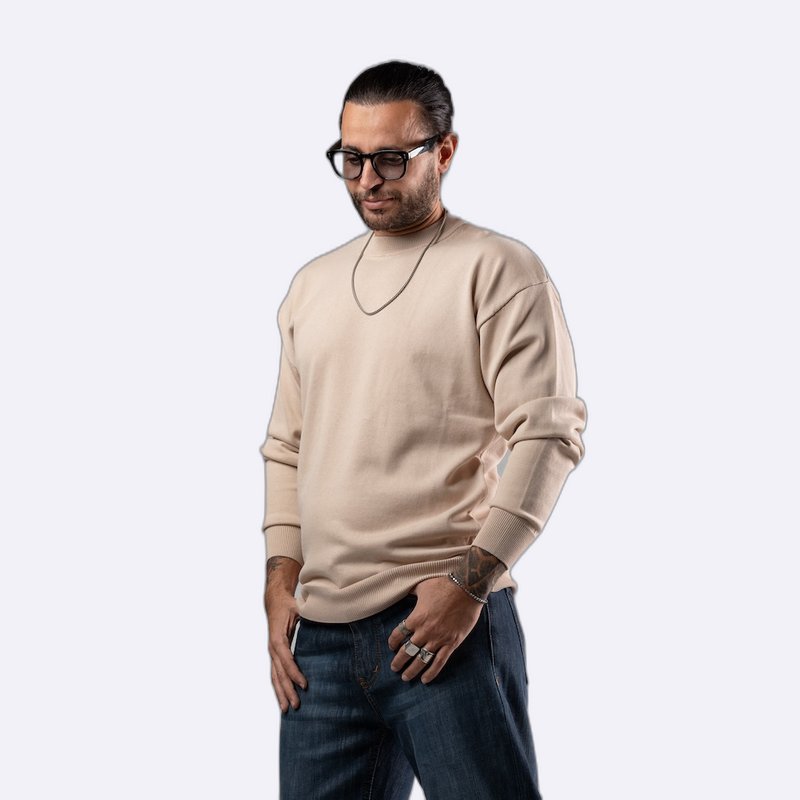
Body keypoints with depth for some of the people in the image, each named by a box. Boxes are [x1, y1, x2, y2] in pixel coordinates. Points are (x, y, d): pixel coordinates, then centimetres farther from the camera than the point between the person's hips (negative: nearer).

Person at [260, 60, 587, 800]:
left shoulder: (498, 271, -2)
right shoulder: (312, 286, 17)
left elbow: (548, 433, -10)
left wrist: (471, 580, -16)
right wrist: (282, 579, 10)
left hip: (446, 620, -5)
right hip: (321, 635, 6)